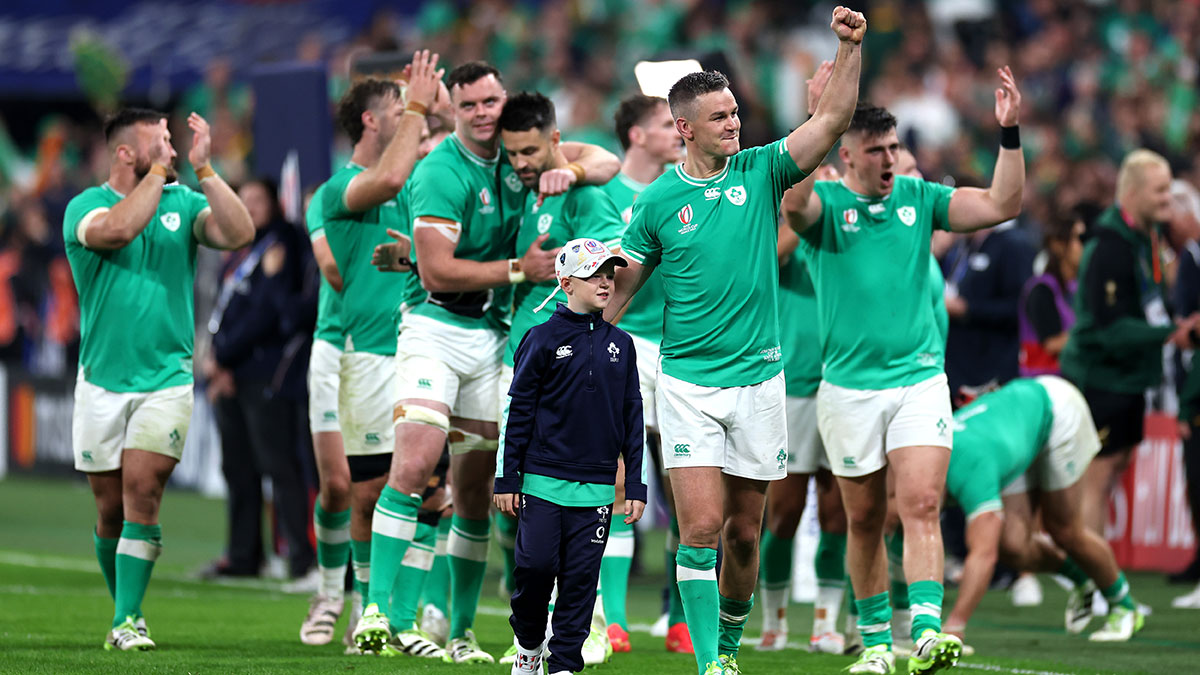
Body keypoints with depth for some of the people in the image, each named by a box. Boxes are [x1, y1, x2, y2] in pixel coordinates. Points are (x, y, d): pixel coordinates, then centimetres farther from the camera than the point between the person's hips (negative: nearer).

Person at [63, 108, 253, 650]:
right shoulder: (85, 206, -2)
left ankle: (128, 621, -13)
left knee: (142, 493, -14)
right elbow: (119, 229, -25)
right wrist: (159, 171, -17)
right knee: (110, 509, 6)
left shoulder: (182, 203, 5)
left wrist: (203, 170, -14)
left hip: (166, 377, 0)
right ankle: (124, 609, 25)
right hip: (101, 379, 0)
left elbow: (239, 234, -11)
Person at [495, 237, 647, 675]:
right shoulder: (543, 339, -1)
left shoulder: (621, 344, 9)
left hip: (597, 487, 3)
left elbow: (631, 417, 12)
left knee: (581, 579, 1)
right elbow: (519, 410, 0)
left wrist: (635, 485, 8)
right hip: (544, 480, -3)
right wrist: (508, 478, -2)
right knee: (536, 567, -5)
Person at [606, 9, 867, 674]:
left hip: (758, 378, 2)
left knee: (744, 532, 9)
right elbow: (617, 289, 7)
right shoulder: (658, 202, -1)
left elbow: (833, 118, -8)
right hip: (688, 383, -2)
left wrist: (849, 48, -20)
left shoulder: (761, 172, 2)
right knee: (702, 527, -11)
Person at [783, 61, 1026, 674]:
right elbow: (792, 201, -26)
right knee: (864, 519, 8)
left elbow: (1002, 205, 2)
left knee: (921, 506, -14)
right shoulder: (825, 203, -2)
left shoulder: (918, 198, 7)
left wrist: (1009, 133, -9)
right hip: (849, 387, -1)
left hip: (920, 379, 1)